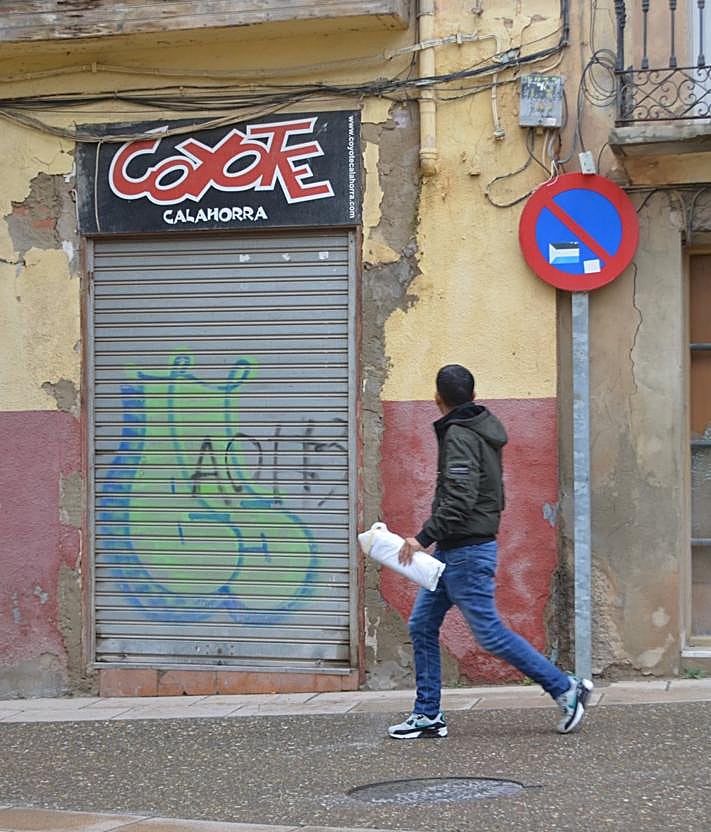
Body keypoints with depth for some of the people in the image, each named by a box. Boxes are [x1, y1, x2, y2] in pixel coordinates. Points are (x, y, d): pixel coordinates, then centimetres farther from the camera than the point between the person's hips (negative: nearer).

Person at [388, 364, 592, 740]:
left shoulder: (460, 436, -17)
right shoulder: (483, 429, 13)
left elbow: (459, 499, -27)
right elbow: (493, 493, 18)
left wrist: (424, 538, -26)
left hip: (467, 553, -10)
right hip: (451, 552, 10)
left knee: (490, 633, -5)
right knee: (422, 626, 9)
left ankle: (566, 688, 3)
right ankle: (428, 715, 12)